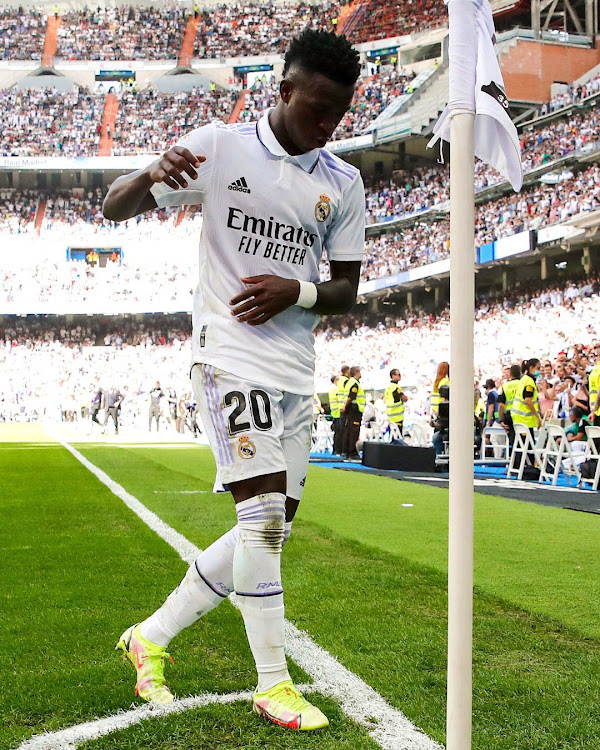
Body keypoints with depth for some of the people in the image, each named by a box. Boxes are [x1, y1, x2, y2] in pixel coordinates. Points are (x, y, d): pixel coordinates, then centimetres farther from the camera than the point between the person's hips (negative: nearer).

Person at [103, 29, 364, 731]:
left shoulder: (343, 182, 9)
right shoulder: (220, 146, -2)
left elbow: (347, 291, 12)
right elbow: (113, 208, -1)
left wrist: (296, 291, -10)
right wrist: (151, 176, -24)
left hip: (296, 370, 6)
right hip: (229, 354, -6)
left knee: (268, 531, 8)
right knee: (264, 515, -13)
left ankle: (153, 636, 24)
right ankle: (273, 683, 3)